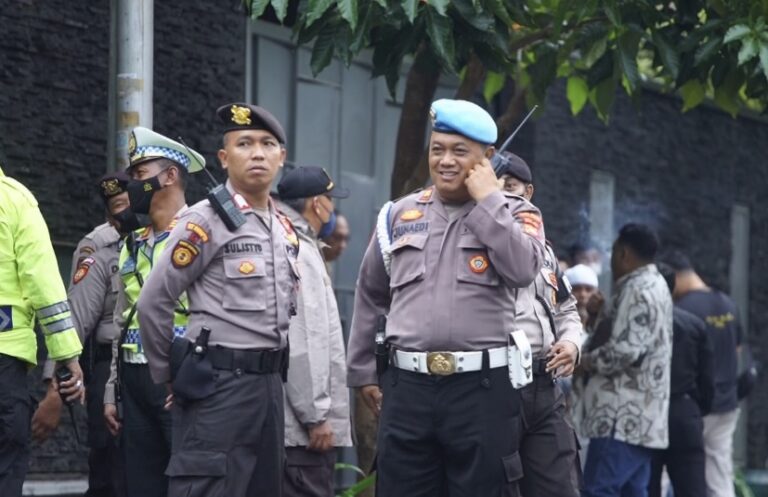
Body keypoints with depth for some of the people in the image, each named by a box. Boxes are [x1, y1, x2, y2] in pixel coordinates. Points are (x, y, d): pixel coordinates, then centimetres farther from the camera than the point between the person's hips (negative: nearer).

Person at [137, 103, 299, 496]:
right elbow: (153, 303, -8)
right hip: (218, 382, -8)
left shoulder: (286, 231, 14)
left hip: (270, 383, 8)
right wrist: (169, 375, -1)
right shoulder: (206, 221, -8)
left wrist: (269, 372, 17)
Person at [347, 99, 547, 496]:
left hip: (482, 387, -3)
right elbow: (370, 297, 21)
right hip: (407, 386, 3)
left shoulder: (513, 213, 5)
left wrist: (487, 199, -9)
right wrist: (362, 370, 18)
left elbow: (524, 269, -16)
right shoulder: (401, 214, 14)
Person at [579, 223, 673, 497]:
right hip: (641, 416, 10)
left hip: (624, 415, -10)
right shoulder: (654, 286, 21)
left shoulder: (638, 291, -13)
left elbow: (625, 350, -21)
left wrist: (587, 360, -6)